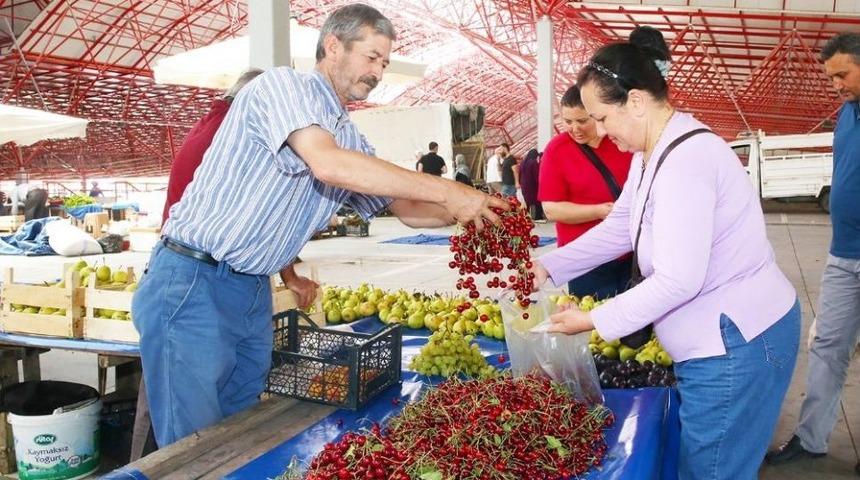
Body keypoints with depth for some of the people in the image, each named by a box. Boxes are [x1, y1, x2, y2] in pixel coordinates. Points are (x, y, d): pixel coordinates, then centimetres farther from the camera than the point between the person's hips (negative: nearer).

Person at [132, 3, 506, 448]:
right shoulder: (282, 84, -10)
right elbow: (327, 163, -28)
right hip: (191, 286, -8)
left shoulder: (350, 139, 13)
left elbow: (405, 208, 15)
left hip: (254, 294, 8)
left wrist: (463, 212, -5)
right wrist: (446, 191, -25)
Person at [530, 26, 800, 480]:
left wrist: (594, 320, -19)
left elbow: (678, 281, -28)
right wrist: (548, 266, 4)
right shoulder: (653, 151, 8)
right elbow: (619, 227, 11)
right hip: (717, 337, 10)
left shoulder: (685, 160, -26)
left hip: (736, 343, -10)